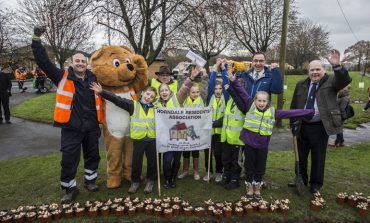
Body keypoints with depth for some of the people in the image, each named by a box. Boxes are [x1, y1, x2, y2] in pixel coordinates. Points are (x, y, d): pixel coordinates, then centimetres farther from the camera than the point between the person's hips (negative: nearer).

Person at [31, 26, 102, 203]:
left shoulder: (93, 78, 7)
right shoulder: (63, 77, -2)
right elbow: (43, 61, -8)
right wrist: (36, 39, -13)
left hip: (91, 126, 3)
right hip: (71, 127, -3)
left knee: (92, 155, 15)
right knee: (69, 159, 3)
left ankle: (90, 180, 36)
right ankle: (70, 188, 22)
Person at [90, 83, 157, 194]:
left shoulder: (155, 109, 6)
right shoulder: (133, 105, -2)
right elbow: (117, 100, -10)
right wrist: (102, 92, -17)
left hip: (152, 139, 2)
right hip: (138, 139, -2)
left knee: (152, 161, 12)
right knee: (136, 161, 8)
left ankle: (150, 180, 32)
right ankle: (135, 181, 29)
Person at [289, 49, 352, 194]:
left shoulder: (331, 81, -1)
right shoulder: (301, 85, 8)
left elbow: (344, 80, -24)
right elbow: (294, 105, 12)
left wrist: (336, 66, -40)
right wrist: (293, 123, 6)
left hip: (320, 127, -3)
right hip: (302, 126, 4)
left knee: (318, 157, 7)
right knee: (301, 155, 14)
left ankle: (316, 184, 24)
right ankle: (301, 179, 32)